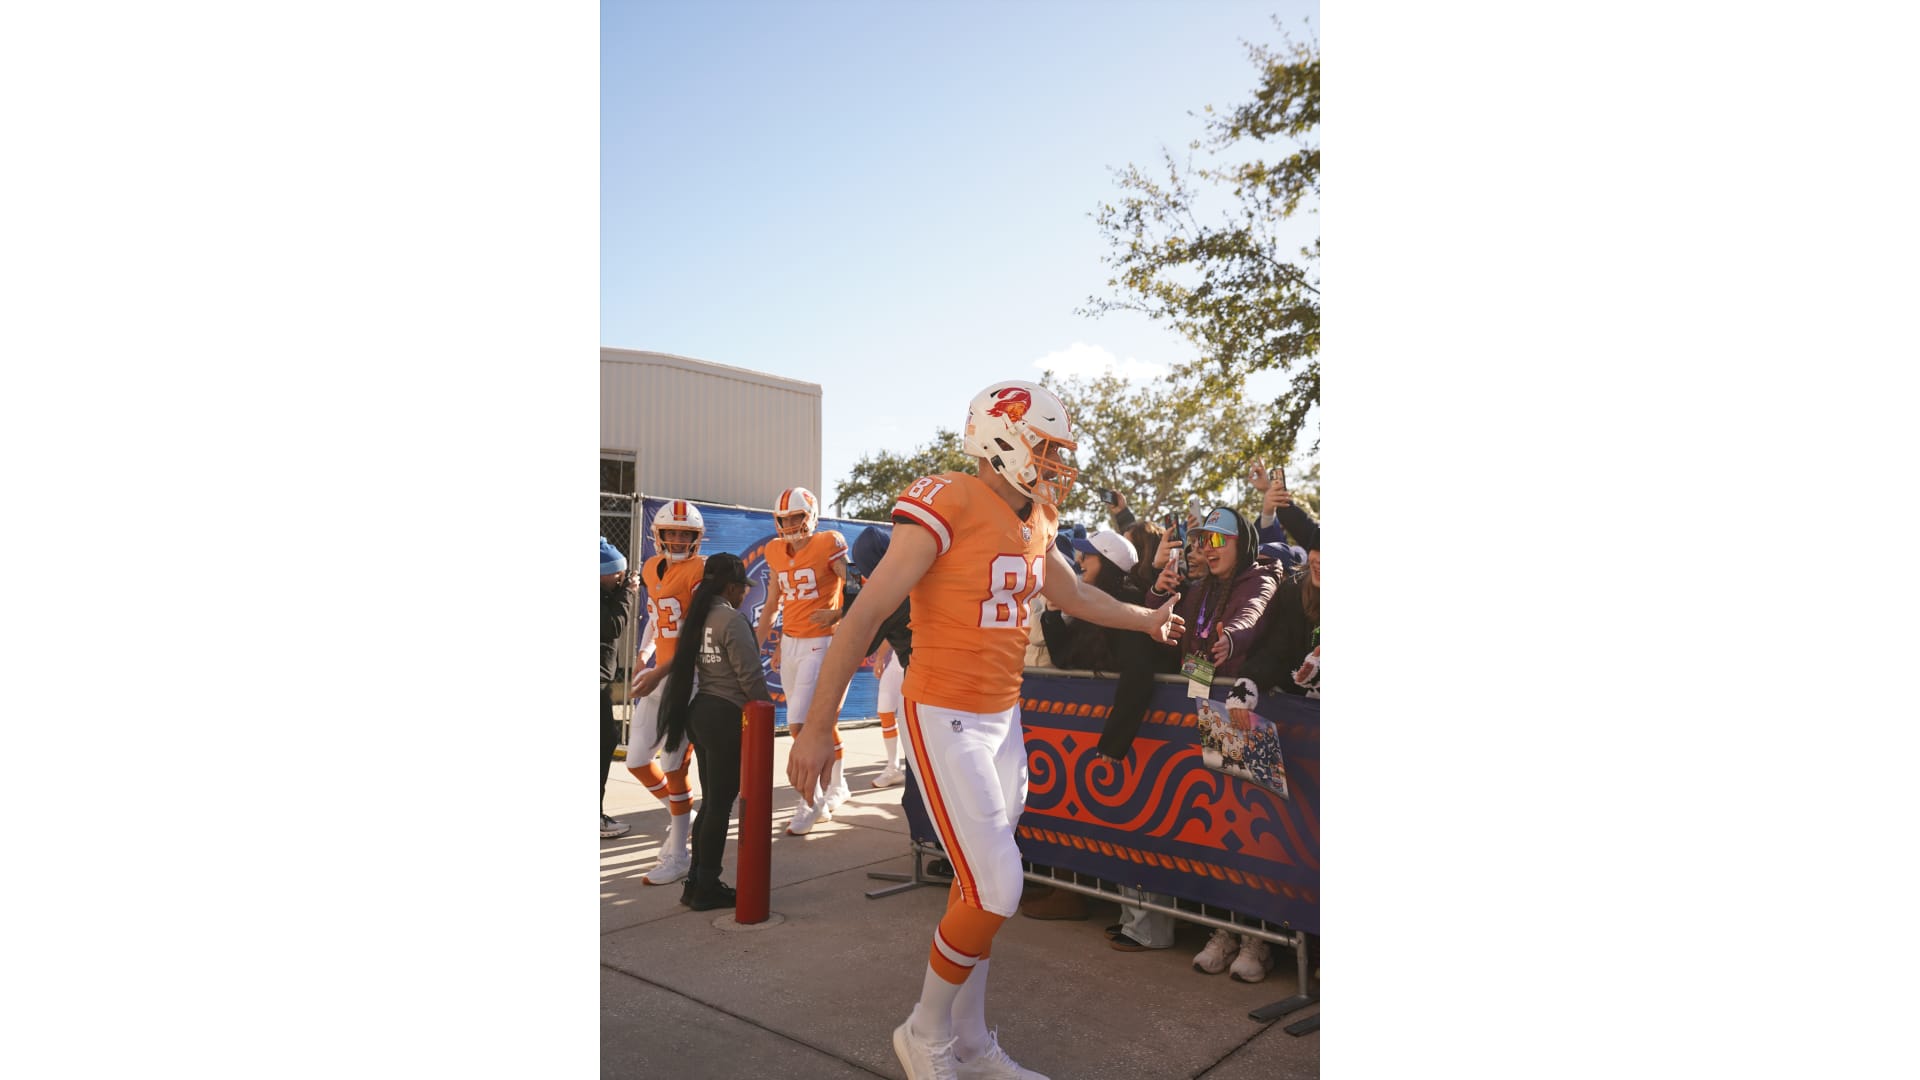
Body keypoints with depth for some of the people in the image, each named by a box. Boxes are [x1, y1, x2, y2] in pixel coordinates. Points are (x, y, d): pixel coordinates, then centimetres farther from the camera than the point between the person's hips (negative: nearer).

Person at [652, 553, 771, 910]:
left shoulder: (699, 616, 9)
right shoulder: (731, 619, -16)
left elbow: (683, 663, 12)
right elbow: (750, 675, -16)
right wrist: (769, 709, -4)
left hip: (701, 711, 9)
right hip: (727, 716, -9)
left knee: (710, 802, 16)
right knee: (720, 805, 1)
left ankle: (697, 882, 23)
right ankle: (707, 888, 9)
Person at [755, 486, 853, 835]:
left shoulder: (830, 544, -11)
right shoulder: (776, 552, 8)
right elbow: (772, 605, 17)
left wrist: (836, 614, -24)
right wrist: (754, 648, 16)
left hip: (820, 643, -6)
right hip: (789, 644, 7)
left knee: (799, 725, -11)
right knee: (817, 724, 14)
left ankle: (808, 804, 2)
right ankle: (838, 786, 33)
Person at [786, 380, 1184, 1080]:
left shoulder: (1034, 521, 7)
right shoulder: (950, 506, -18)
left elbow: (1074, 596, 28)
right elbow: (865, 615, -18)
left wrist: (1146, 621, 39)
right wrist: (816, 727, -18)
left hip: (1003, 717, 8)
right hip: (945, 720, -8)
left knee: (981, 888, 14)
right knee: (995, 890, -7)